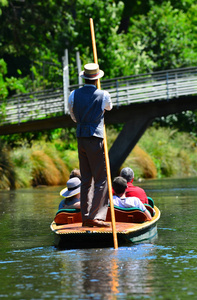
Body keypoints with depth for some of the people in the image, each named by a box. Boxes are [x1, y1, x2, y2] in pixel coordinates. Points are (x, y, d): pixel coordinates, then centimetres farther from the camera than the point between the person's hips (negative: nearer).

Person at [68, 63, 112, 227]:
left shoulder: (74, 95, 4)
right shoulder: (103, 95, -7)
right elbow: (109, 107, 17)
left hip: (81, 138, 5)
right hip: (96, 139, -5)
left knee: (86, 180, 11)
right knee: (101, 179, -1)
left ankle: (86, 217, 11)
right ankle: (95, 216, -9)